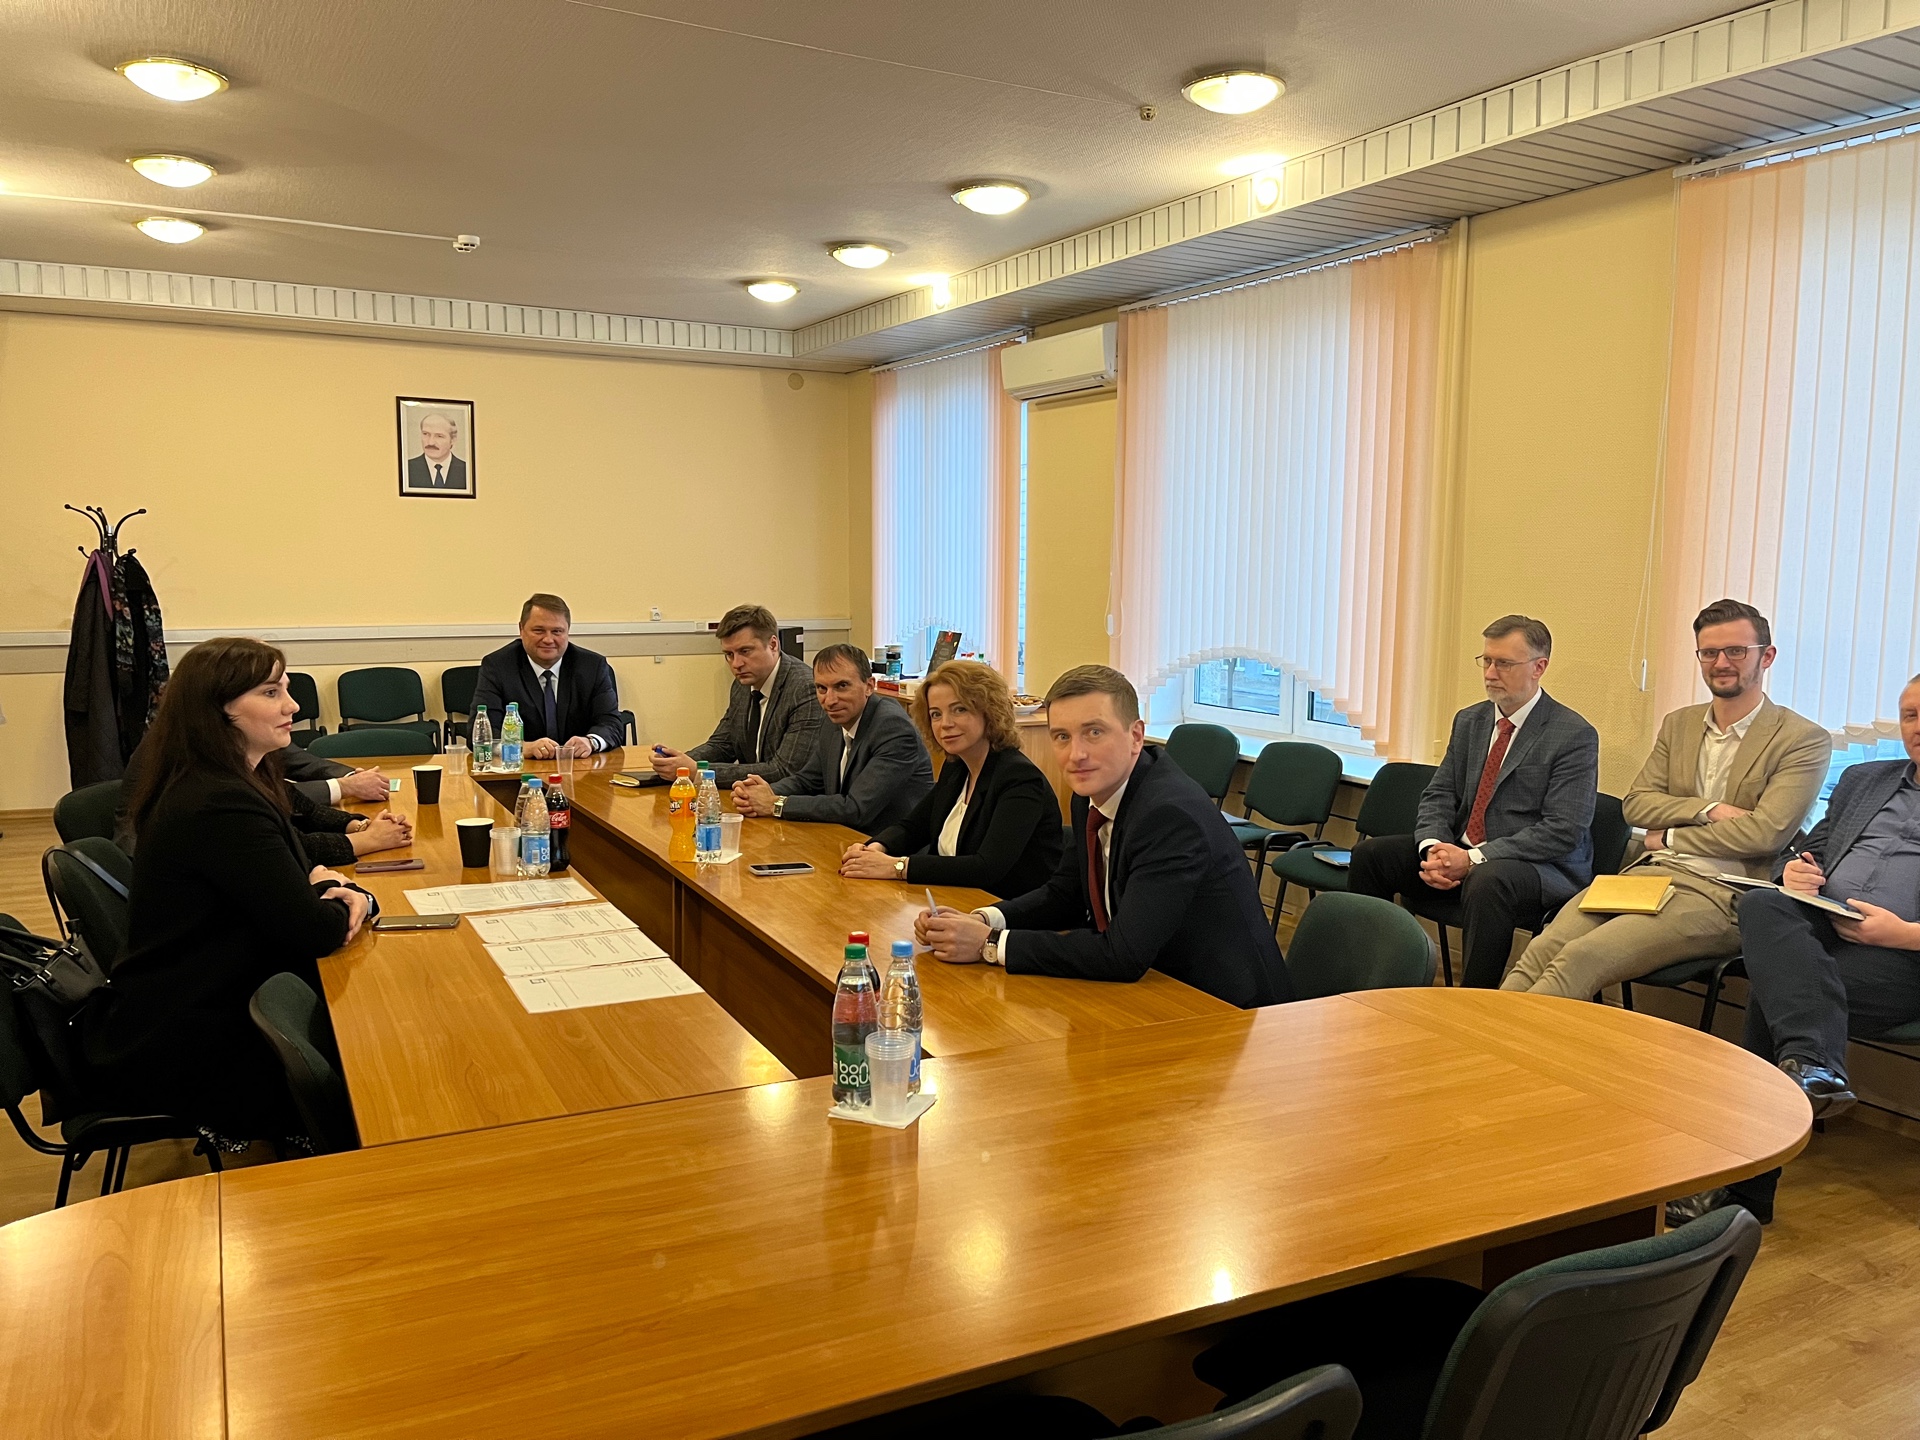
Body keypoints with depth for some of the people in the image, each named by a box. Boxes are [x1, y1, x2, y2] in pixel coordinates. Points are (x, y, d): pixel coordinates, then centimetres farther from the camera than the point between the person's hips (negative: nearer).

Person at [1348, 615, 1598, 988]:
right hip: (1462, 853, 7)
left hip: (1540, 866, -7)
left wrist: (1473, 859, -24)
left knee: (1486, 882, -39)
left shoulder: (1575, 736, -10)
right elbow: (1439, 795, 11)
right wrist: (1433, 848, -13)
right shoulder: (1469, 721, 12)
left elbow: (1563, 831, -18)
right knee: (1370, 855, -8)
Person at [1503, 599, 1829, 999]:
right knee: (1541, 950, -22)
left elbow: (1766, 832, -11)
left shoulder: (1805, 740, 1)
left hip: (1720, 895, -5)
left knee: (1579, 959, -29)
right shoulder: (1678, 724, 19)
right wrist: (1710, 809, -7)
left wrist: (1671, 838, -2)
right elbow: (1637, 805, 10)